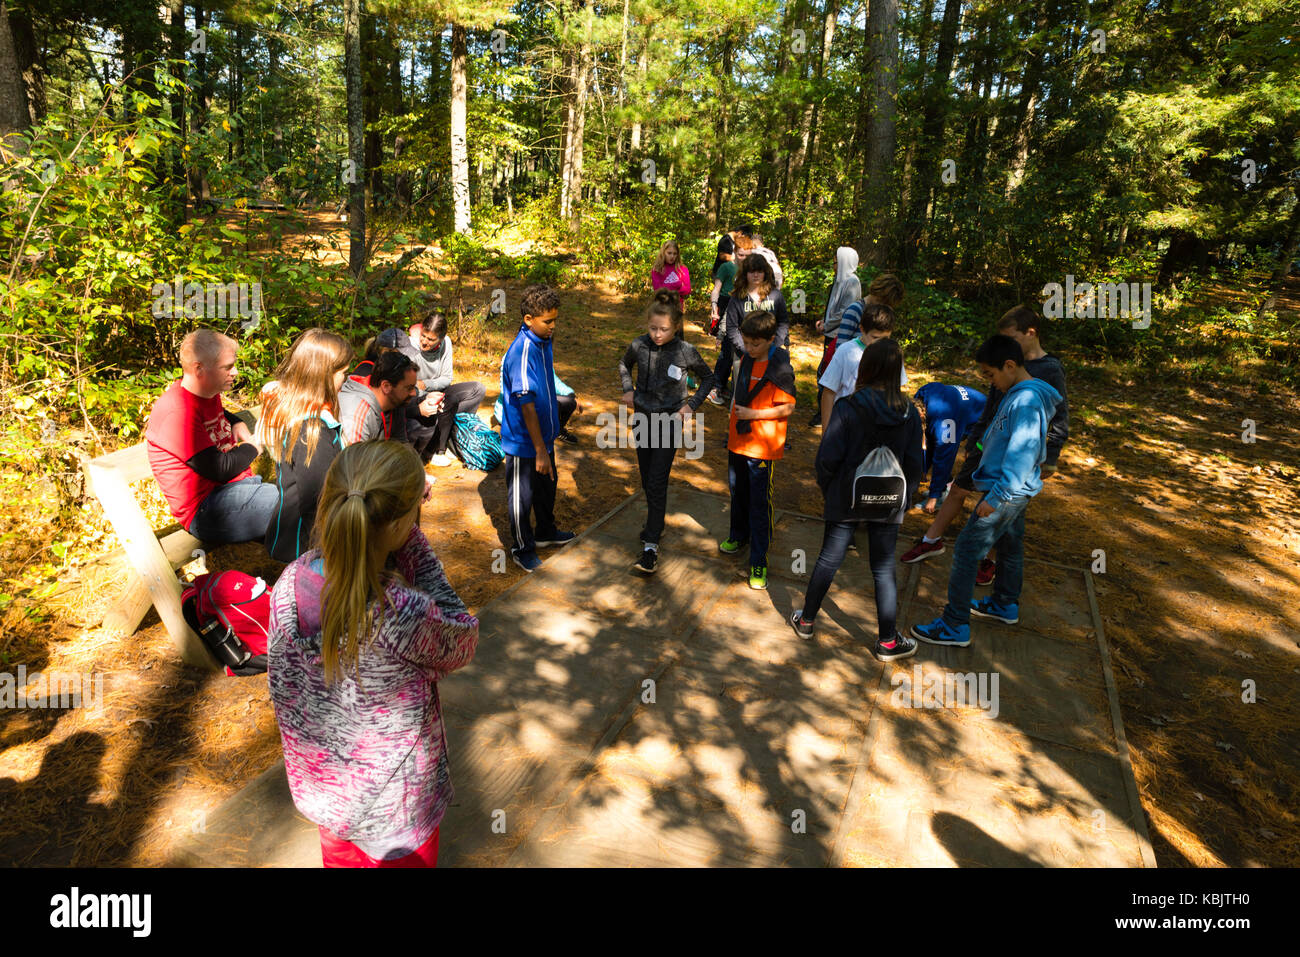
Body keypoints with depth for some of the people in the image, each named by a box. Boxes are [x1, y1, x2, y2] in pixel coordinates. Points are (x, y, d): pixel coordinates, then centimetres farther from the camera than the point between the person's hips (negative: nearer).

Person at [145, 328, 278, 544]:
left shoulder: (209, 394, 13)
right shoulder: (176, 413, -18)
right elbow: (219, 469, -20)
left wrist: (238, 424, 18)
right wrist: (252, 447, -1)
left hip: (238, 485, 10)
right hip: (205, 509, -10)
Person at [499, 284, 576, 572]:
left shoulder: (545, 341, 1)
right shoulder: (521, 352, -27)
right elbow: (526, 405, -27)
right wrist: (540, 450, -24)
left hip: (544, 434, 9)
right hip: (524, 441, -9)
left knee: (547, 485, 25)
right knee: (522, 496, 9)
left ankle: (545, 532, 47)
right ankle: (523, 550, 28)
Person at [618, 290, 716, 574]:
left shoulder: (686, 352, -14)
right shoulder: (638, 346, -6)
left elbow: (708, 377, 4)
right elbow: (624, 365, 17)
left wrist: (692, 405, -6)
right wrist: (628, 389, 1)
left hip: (669, 422, -4)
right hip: (643, 418, 4)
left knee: (657, 483, -9)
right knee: (647, 479, 15)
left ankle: (650, 545, -4)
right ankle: (656, 517, 40)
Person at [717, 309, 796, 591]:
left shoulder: (780, 369, -17)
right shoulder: (746, 359, 5)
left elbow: (787, 408, -16)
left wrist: (754, 414, -22)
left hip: (762, 446, -7)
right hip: (738, 440, 7)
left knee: (759, 503, -2)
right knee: (737, 491, 22)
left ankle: (758, 561, 7)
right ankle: (739, 536, 45)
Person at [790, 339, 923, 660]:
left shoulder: (847, 407, -14)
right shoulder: (909, 413, -4)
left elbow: (828, 458, -13)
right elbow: (913, 464, 2)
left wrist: (827, 491, 3)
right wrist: (903, 500, 14)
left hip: (846, 500, -2)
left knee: (828, 561, 12)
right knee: (884, 570, 11)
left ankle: (806, 621, 29)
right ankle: (888, 642, 21)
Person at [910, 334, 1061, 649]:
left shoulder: (1027, 401, -23)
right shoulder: (1017, 395, 9)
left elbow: (1022, 455, -27)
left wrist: (995, 497, -24)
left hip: (1007, 493, -10)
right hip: (1013, 492, 10)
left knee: (966, 551, -7)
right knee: (1009, 546, 24)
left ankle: (955, 626, -1)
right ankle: (1005, 605, 43)